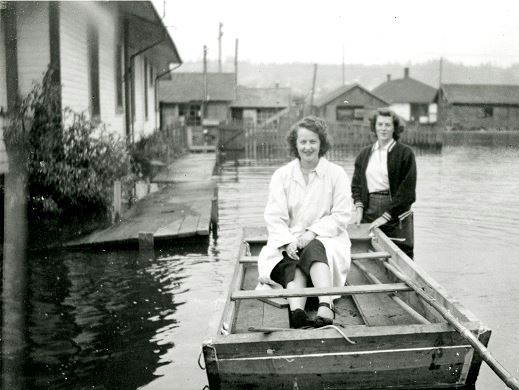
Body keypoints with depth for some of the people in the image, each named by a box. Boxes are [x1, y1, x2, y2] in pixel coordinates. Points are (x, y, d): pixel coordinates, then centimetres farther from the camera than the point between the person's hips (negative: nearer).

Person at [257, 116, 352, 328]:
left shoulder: (337, 174, 5)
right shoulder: (281, 175, 9)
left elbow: (341, 216, -1)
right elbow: (274, 217, 0)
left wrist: (312, 233, -14)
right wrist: (288, 242, -17)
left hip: (326, 240, -1)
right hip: (289, 242, 1)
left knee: (314, 249, -34)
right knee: (292, 263, -30)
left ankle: (325, 308, -52)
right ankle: (296, 312, -54)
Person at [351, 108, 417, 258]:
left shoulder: (405, 153, -1)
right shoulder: (364, 154, 13)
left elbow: (407, 190, -7)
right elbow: (356, 184, 16)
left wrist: (386, 216, -11)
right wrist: (359, 207, -1)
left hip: (397, 213, -3)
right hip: (369, 211, 3)